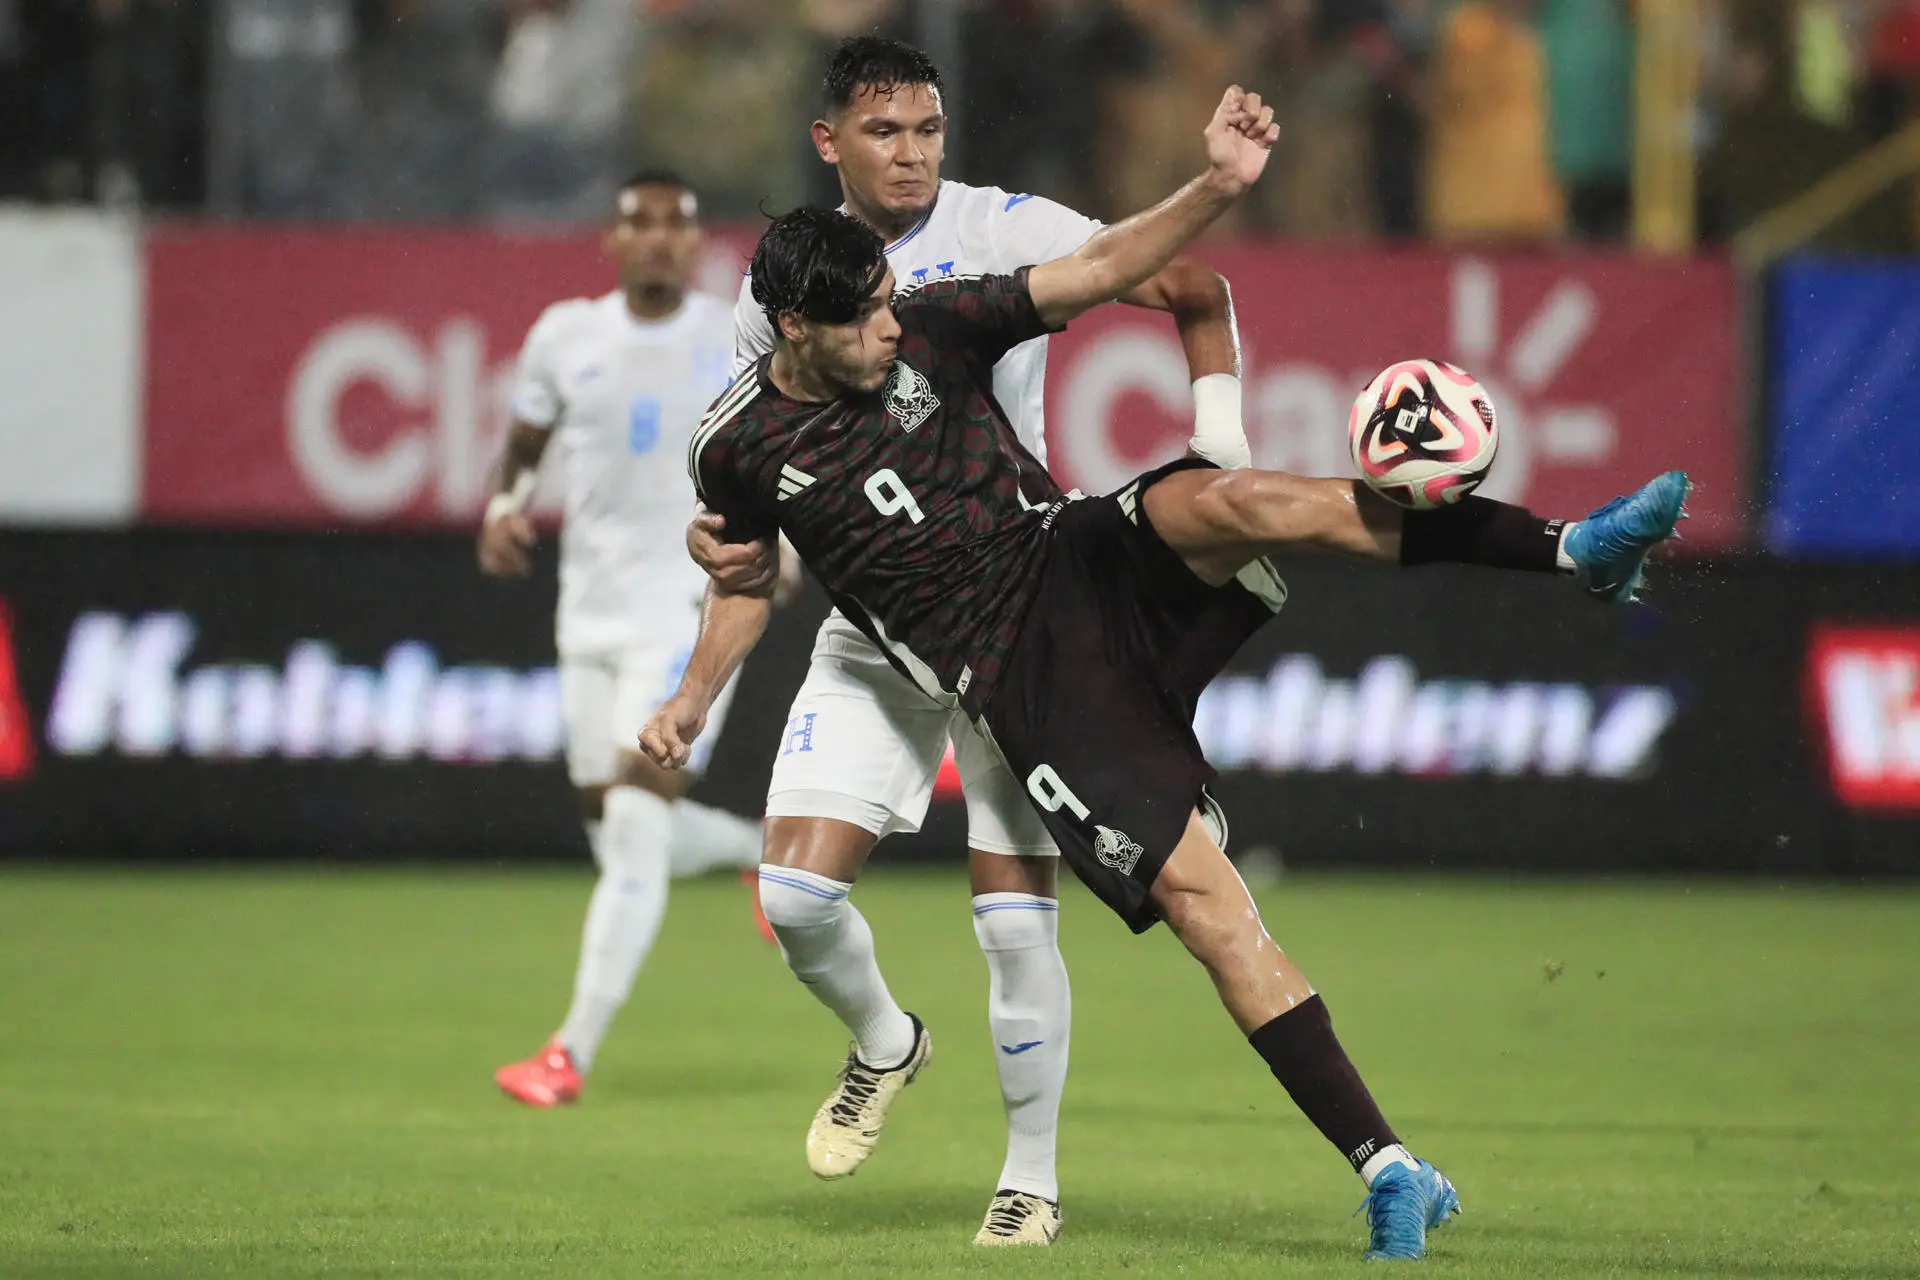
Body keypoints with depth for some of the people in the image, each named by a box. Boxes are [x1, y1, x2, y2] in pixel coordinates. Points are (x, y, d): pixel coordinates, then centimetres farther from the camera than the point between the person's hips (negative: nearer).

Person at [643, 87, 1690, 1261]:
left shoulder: (931, 326, 1)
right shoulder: (743, 448, 1)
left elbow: (1101, 270, 1)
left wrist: (1218, 188, -13)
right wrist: (692, 703, 11)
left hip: (1087, 561, 1)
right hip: (1023, 675, -1)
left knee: (1232, 502, -33)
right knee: (1198, 892, -17)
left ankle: (1576, 549, -36)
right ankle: (1388, 1169, -16)